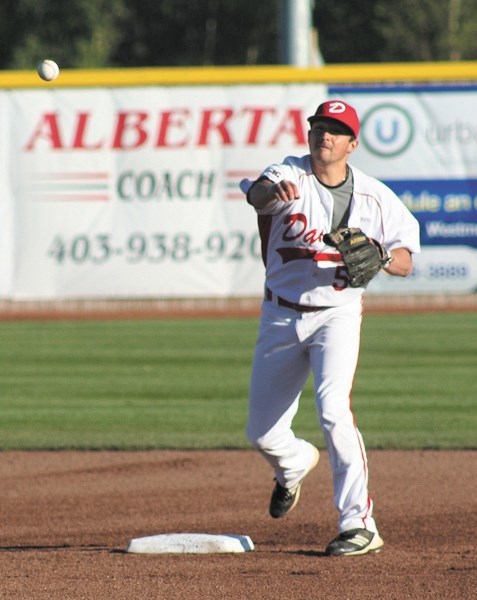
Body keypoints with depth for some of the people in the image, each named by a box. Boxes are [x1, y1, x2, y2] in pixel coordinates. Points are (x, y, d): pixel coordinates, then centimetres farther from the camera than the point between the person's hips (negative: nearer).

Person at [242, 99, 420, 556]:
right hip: (281, 316, 2)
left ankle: (359, 524, -19)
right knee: (261, 432, 7)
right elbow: (257, 194, -30)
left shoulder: (375, 197, -3)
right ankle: (295, 464, 45)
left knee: (333, 408, -25)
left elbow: (405, 262, -1)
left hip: (337, 315, -2)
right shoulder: (290, 175, -7)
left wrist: (379, 258, -25)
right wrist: (275, 190, -55)